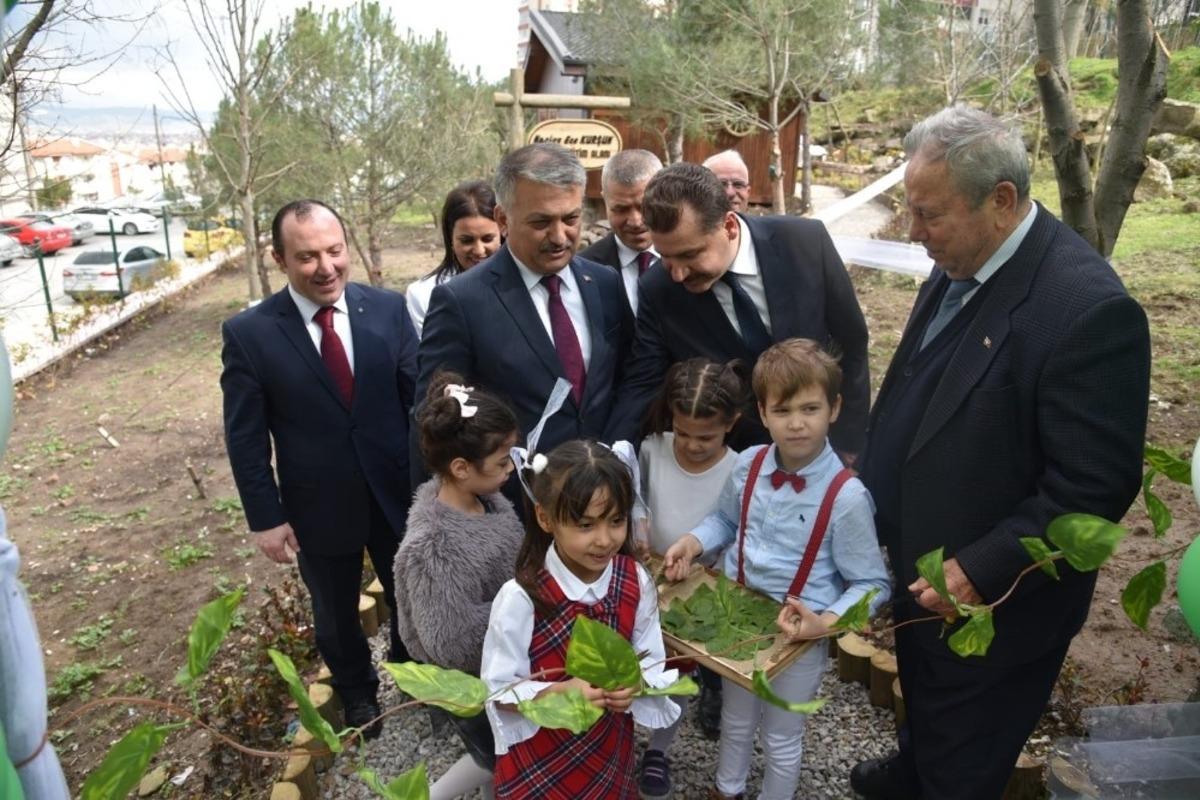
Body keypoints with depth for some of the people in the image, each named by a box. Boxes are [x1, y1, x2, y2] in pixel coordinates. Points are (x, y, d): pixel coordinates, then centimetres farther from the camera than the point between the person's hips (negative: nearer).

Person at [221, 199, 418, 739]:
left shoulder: (388, 309, -9)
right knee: (336, 613, 22)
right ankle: (357, 692, 51)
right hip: (318, 507, -1)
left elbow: (419, 395, -5)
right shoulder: (248, 333, -13)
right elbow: (245, 438, -8)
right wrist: (265, 517, -8)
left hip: (397, 491, 1)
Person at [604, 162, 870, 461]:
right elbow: (641, 388, -11)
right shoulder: (658, 292, -18)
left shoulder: (807, 242, -19)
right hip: (730, 459, 0)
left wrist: (848, 446, -7)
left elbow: (851, 344, -9)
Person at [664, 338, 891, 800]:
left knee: (781, 739, 20)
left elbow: (872, 584, -15)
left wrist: (827, 622, -29)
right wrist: (694, 542, -10)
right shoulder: (748, 466, -12)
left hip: (798, 634, -4)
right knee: (736, 721, 29)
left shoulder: (846, 496, -25)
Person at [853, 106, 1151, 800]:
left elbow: (1095, 486, -26)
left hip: (994, 606, -7)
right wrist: (871, 487, 6)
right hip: (922, 568, 7)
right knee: (923, 701, 33)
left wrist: (981, 573, -24)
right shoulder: (959, 268, -3)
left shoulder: (1088, 307, -28)